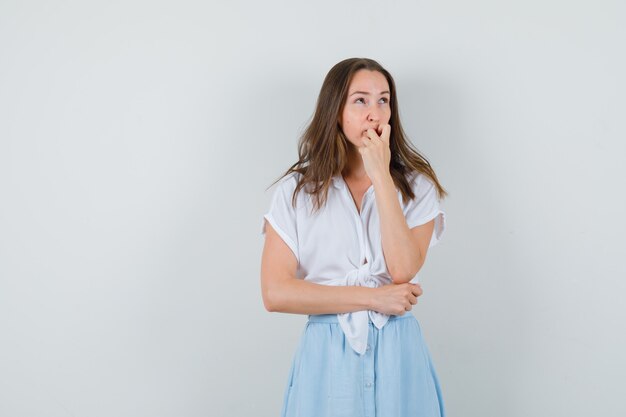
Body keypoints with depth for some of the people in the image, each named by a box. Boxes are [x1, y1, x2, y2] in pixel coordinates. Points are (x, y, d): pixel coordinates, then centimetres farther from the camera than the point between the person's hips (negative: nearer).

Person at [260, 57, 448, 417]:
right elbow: (275, 292, -9)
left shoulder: (417, 185, 1)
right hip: (327, 357, 0)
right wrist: (373, 297, -11)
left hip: (397, 357, 1)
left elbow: (403, 270, -15)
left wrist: (381, 176, -14)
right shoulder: (296, 190, -1)